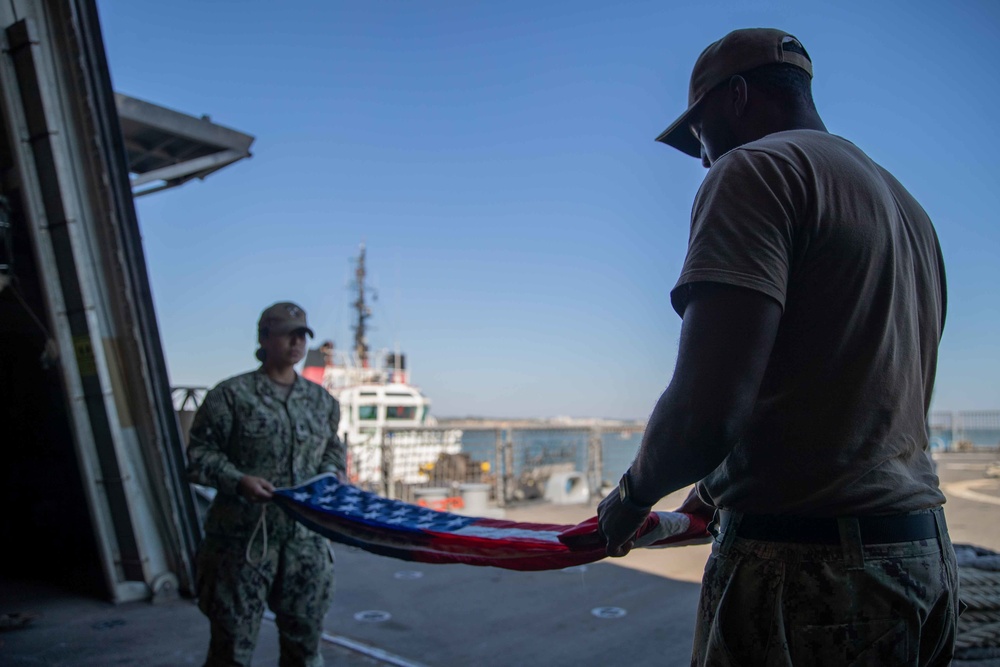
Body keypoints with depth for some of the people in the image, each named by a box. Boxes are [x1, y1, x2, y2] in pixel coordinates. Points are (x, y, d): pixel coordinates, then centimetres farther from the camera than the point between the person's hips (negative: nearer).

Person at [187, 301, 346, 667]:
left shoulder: (321, 400, 11)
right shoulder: (231, 395, -4)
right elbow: (200, 452, -4)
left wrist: (327, 476, 2)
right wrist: (238, 480, -18)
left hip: (305, 537, 5)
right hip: (243, 536, -4)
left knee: (304, 634, 15)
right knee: (234, 637, 4)